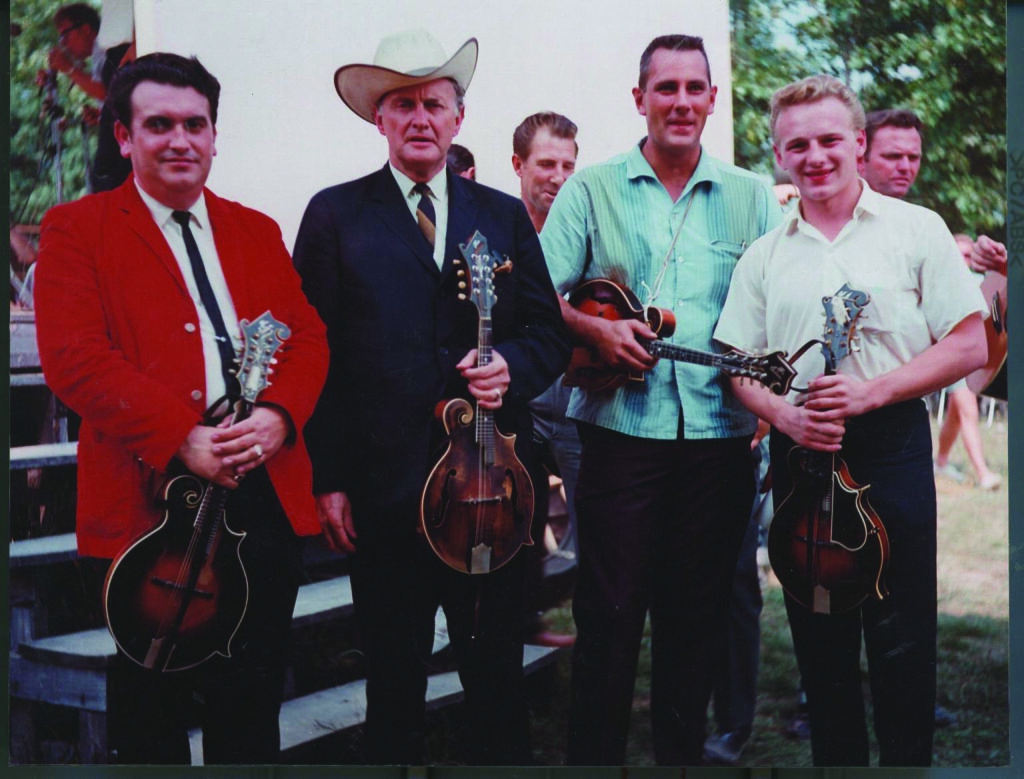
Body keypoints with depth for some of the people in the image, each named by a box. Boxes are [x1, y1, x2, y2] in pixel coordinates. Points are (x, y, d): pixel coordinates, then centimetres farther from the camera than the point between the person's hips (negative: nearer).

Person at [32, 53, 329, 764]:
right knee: (153, 711, 9)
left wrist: (279, 416, -12)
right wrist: (182, 438, -19)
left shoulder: (257, 231, 17)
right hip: (152, 499, -3)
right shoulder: (77, 230, 4)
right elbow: (73, 357, -9)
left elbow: (309, 337, 9)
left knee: (253, 707, 12)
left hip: (268, 489, 4)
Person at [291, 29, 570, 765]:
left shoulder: (506, 215, 11)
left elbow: (550, 331, 12)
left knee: (498, 670, 11)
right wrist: (326, 479, -7)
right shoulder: (335, 214, 3)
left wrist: (513, 367, -11)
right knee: (395, 678, 10)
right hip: (385, 488, -2)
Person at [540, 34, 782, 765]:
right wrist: (596, 329, -13)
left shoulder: (753, 196, 11)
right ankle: (595, 752, 17)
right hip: (621, 427, -2)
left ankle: (684, 751, 26)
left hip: (720, 433, 2)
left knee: (700, 610, 10)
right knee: (610, 611, 2)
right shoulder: (591, 190, 6)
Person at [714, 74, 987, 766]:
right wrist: (783, 413, -10)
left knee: (901, 638, 2)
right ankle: (836, 757, 26)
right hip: (799, 452, 3)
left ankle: (908, 757, 19)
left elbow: (969, 347, -3)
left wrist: (871, 391, -14)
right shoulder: (764, 256, 10)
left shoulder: (916, 229, 2)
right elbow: (742, 368, 11)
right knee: (819, 637, 11)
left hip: (891, 447, -3)